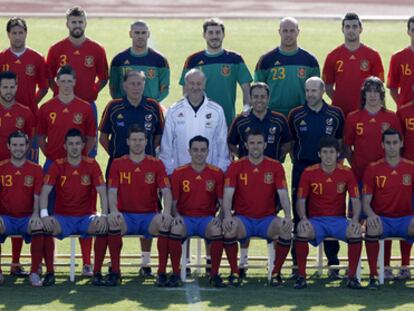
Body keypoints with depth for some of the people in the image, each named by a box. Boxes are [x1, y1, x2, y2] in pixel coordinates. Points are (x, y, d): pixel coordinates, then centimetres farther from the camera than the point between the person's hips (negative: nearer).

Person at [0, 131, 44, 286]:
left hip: (27, 218, 0)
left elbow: (37, 197, 2)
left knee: (39, 229, -35)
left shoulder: (35, 169, 6)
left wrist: (36, 215, -17)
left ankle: (34, 273, -20)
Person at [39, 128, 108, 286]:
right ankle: (49, 272, -21)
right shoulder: (57, 166, -1)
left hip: (86, 217, 0)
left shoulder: (91, 165, 0)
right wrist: (44, 214, -28)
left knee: (103, 226, -32)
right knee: (46, 227, -32)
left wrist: (104, 215, -24)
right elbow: (45, 192, -10)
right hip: (62, 218, 0)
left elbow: (102, 192, -7)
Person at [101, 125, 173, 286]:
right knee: (112, 222, -35)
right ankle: (115, 272, -24)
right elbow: (112, 191, -3)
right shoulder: (118, 164, 7)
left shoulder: (156, 164, 6)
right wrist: (114, 211, -25)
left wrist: (167, 211, -24)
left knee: (165, 223, -34)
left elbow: (166, 191, -4)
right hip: (125, 215, 0)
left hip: (149, 216, 0)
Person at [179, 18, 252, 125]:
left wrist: (247, 107, -14)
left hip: (228, 120, 0)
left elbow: (246, 87, 3)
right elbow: (186, 91, 8)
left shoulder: (235, 59, 5)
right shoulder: (193, 60, 5)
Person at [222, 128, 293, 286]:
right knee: (229, 229, -34)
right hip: (243, 218, -1)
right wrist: (227, 216, -28)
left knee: (286, 230, -31)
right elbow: (228, 194, -9)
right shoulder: (236, 167, 0)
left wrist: (287, 216, -23)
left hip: (267, 219, 1)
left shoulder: (275, 166, 2)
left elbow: (283, 194, -5)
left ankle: (276, 273, -11)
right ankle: (234, 272, -14)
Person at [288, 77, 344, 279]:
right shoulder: (296, 115, 3)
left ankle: (333, 263, 4)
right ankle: (298, 263, 8)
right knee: (299, 215, 2)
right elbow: (290, 142, 11)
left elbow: (340, 141, 10)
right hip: (302, 168, 0)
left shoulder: (335, 115, 3)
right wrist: (297, 160, 3)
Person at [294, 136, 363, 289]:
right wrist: (303, 218, -22)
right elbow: (301, 200, -2)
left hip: (339, 220, 1)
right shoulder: (309, 173, -3)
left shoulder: (346, 173, -1)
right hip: (315, 220, -1)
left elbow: (355, 200, -1)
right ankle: (301, 276, -19)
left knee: (356, 233, -31)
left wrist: (355, 219, -20)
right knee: (302, 232, -34)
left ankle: (352, 277, -14)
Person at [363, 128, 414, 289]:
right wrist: (371, 214, -22)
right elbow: (366, 201, 1)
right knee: (372, 228, -36)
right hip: (382, 219, 0)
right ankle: (373, 276, -24)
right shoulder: (373, 169, 4)